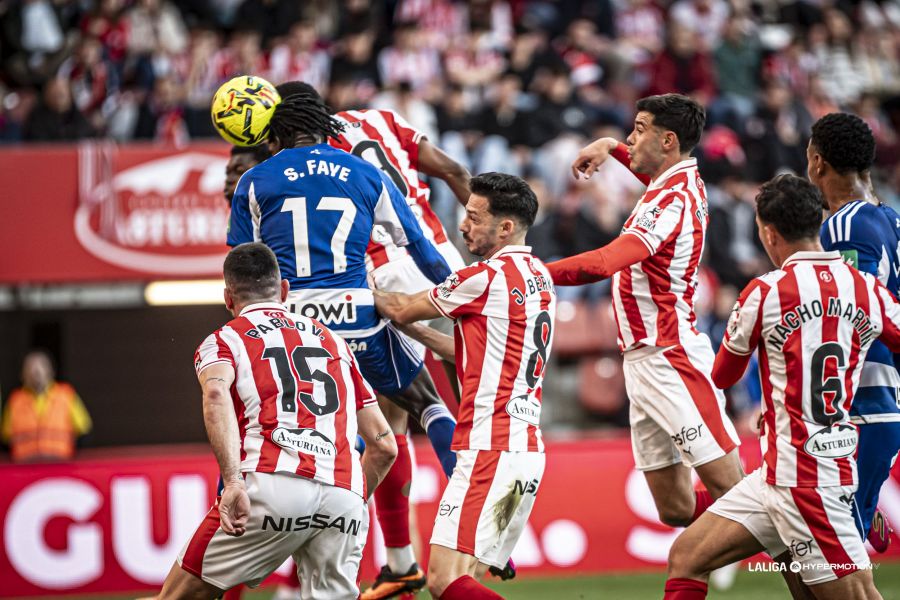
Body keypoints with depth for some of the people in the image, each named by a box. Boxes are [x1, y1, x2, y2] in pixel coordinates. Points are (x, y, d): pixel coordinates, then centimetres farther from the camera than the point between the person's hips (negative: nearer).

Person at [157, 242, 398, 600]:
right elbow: (384, 444, 28)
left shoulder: (223, 341, 17)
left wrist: (233, 483, -19)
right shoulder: (332, 341, 30)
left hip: (273, 484, -3)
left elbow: (216, 394, -9)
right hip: (346, 496, 4)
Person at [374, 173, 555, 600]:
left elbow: (402, 310, 4)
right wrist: (418, 332, 31)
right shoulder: (539, 277, 16)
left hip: (491, 449, -9)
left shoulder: (487, 278, -10)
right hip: (528, 449, 9)